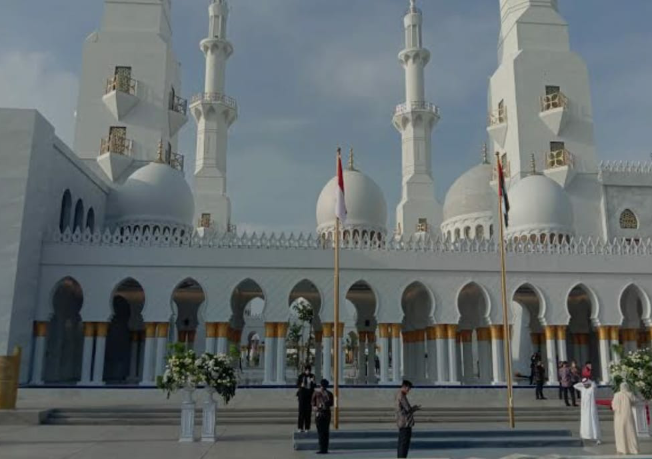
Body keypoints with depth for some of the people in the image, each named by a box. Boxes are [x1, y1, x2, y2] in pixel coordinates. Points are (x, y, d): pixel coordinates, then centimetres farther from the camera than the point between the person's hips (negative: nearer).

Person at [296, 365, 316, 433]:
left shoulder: (312, 376, 7)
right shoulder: (301, 376, -1)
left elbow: (314, 386, 10)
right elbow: (297, 384, 2)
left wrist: (313, 382, -11)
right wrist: (301, 385, -18)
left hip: (309, 394, 3)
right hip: (302, 394, -3)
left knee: (308, 410, 1)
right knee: (301, 410, -4)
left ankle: (307, 427, 7)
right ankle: (300, 427, 0)